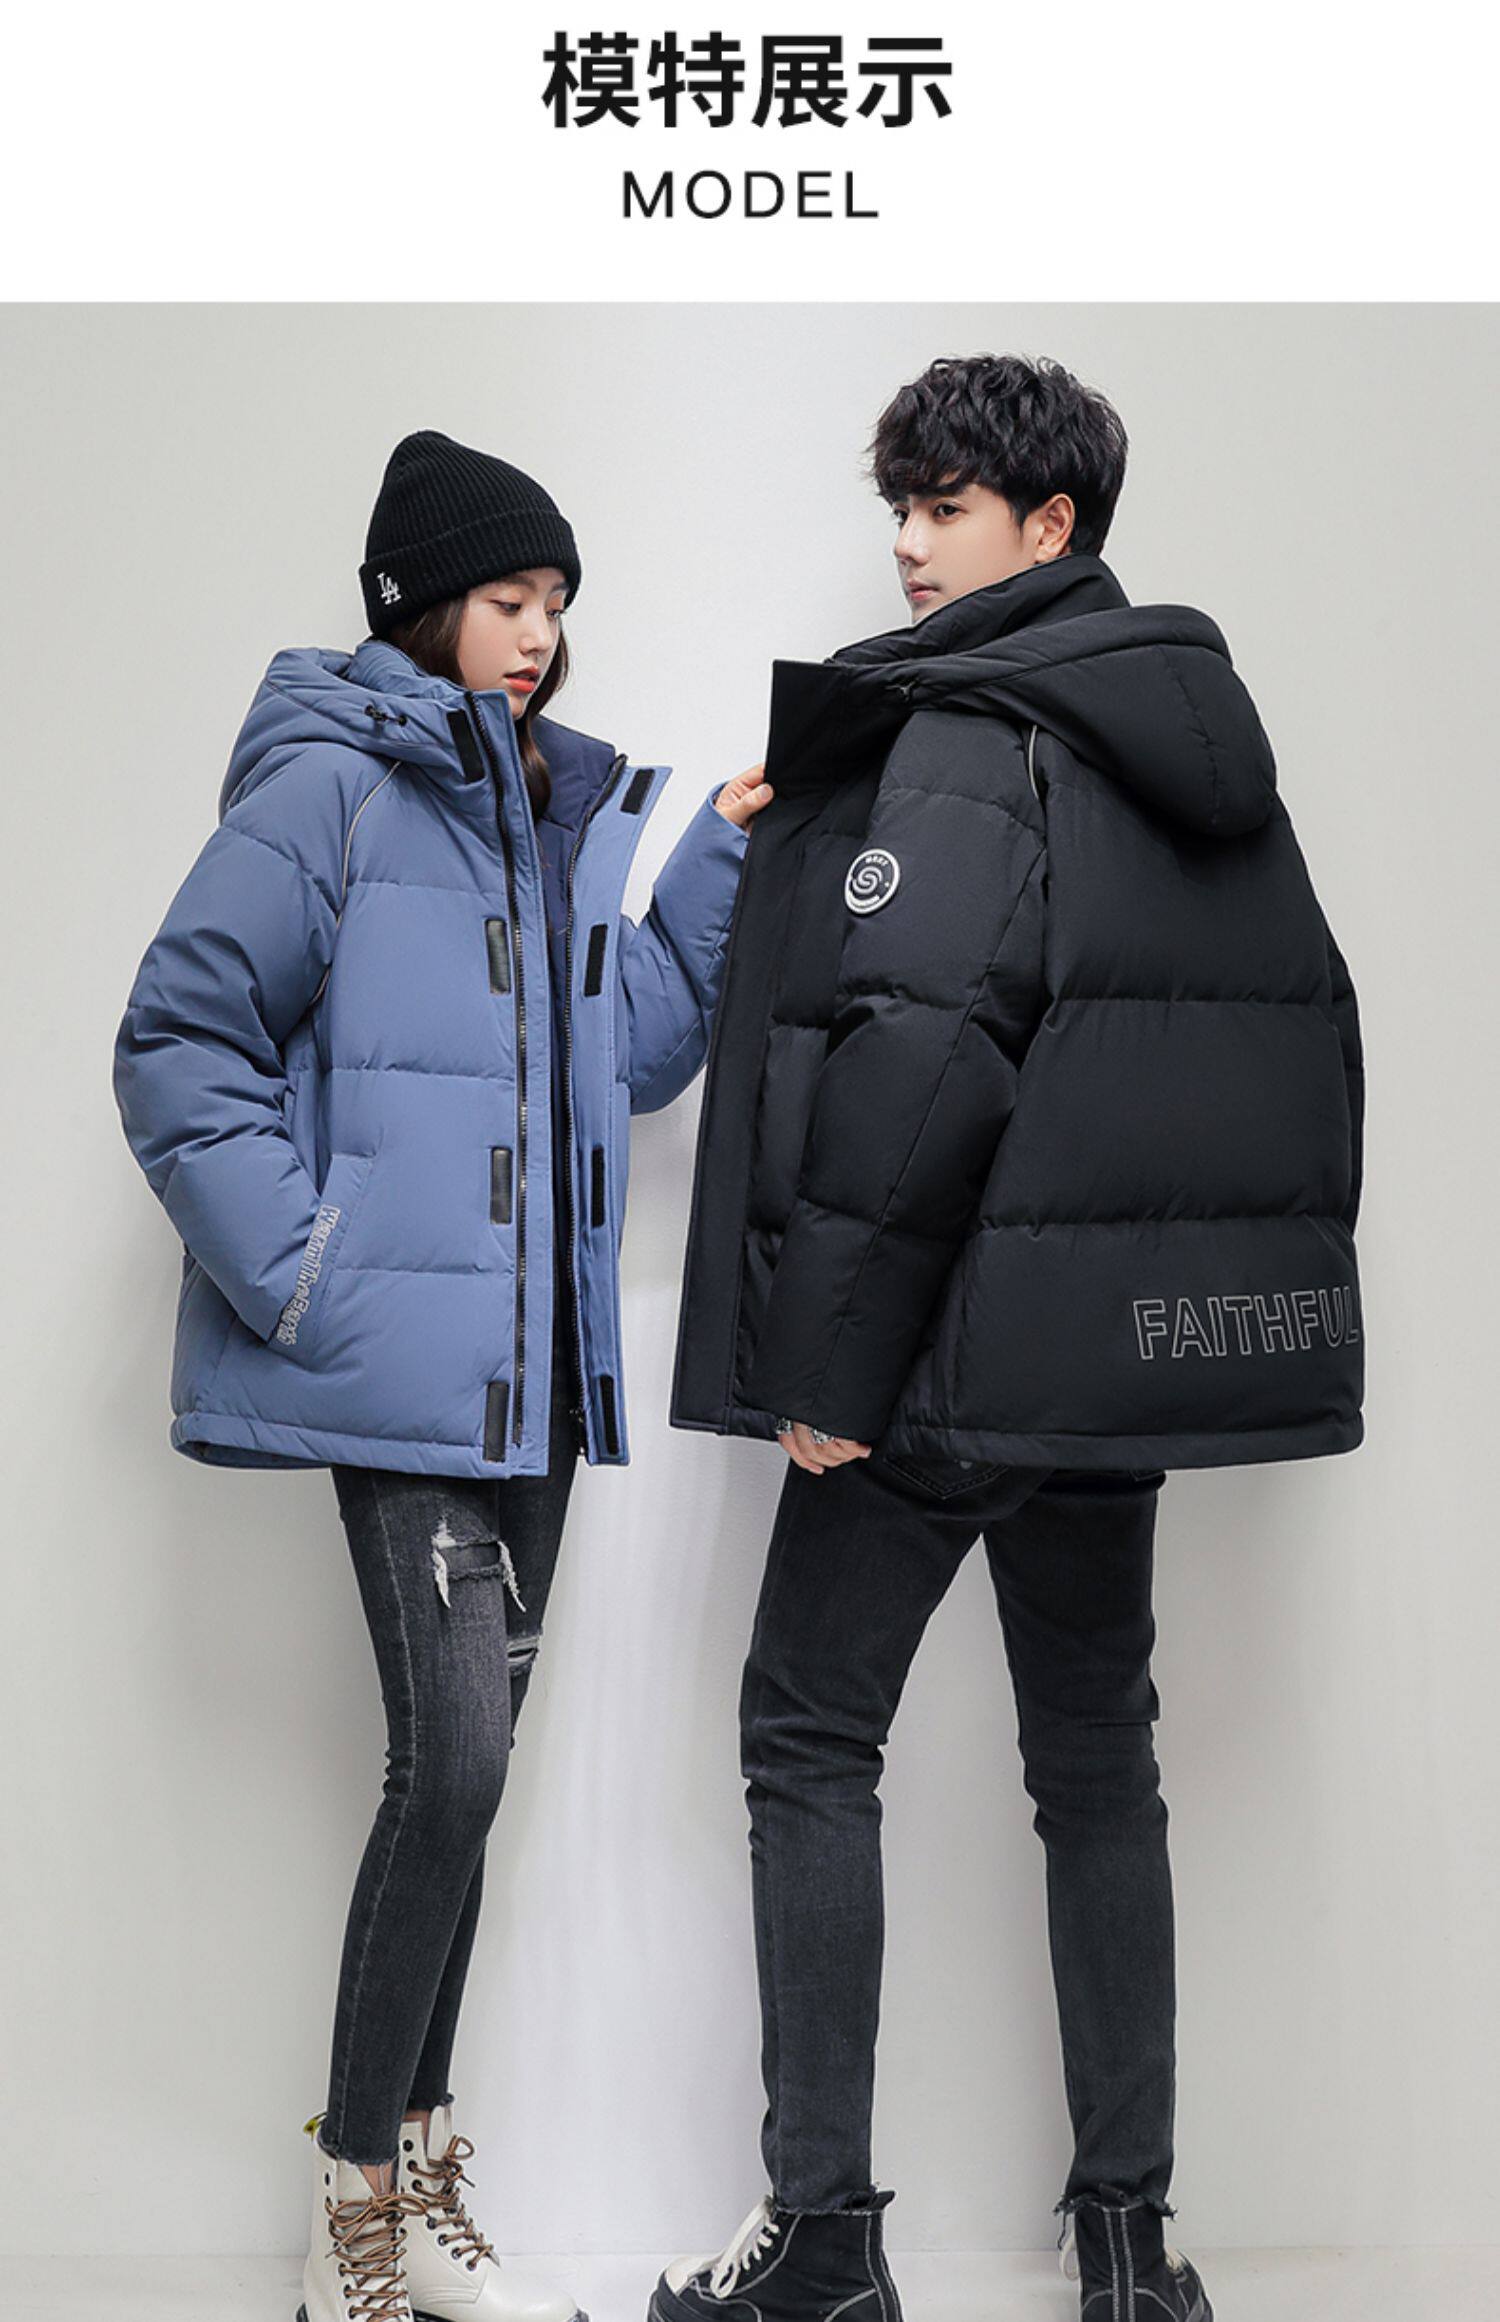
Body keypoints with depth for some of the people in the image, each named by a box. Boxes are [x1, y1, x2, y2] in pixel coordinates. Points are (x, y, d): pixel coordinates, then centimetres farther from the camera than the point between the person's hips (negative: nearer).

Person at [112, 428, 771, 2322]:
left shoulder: (554, 808, 16)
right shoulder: (330, 787, -8)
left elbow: (629, 1051, 19)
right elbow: (179, 1043, -11)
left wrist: (718, 867, 8)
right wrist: (307, 1279, -17)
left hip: (530, 1368, 8)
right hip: (407, 1366, -8)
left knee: (471, 1766, 12)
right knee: (453, 1761, -11)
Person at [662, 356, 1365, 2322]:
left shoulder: (964, 737, -12)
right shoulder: (1202, 737, 13)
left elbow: (918, 1055, -22)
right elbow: (1302, 1029, 20)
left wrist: (824, 1352, -19)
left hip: (956, 1341, -7)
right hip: (1137, 1340, 8)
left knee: (812, 1735, 4)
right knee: (1098, 1763, 14)